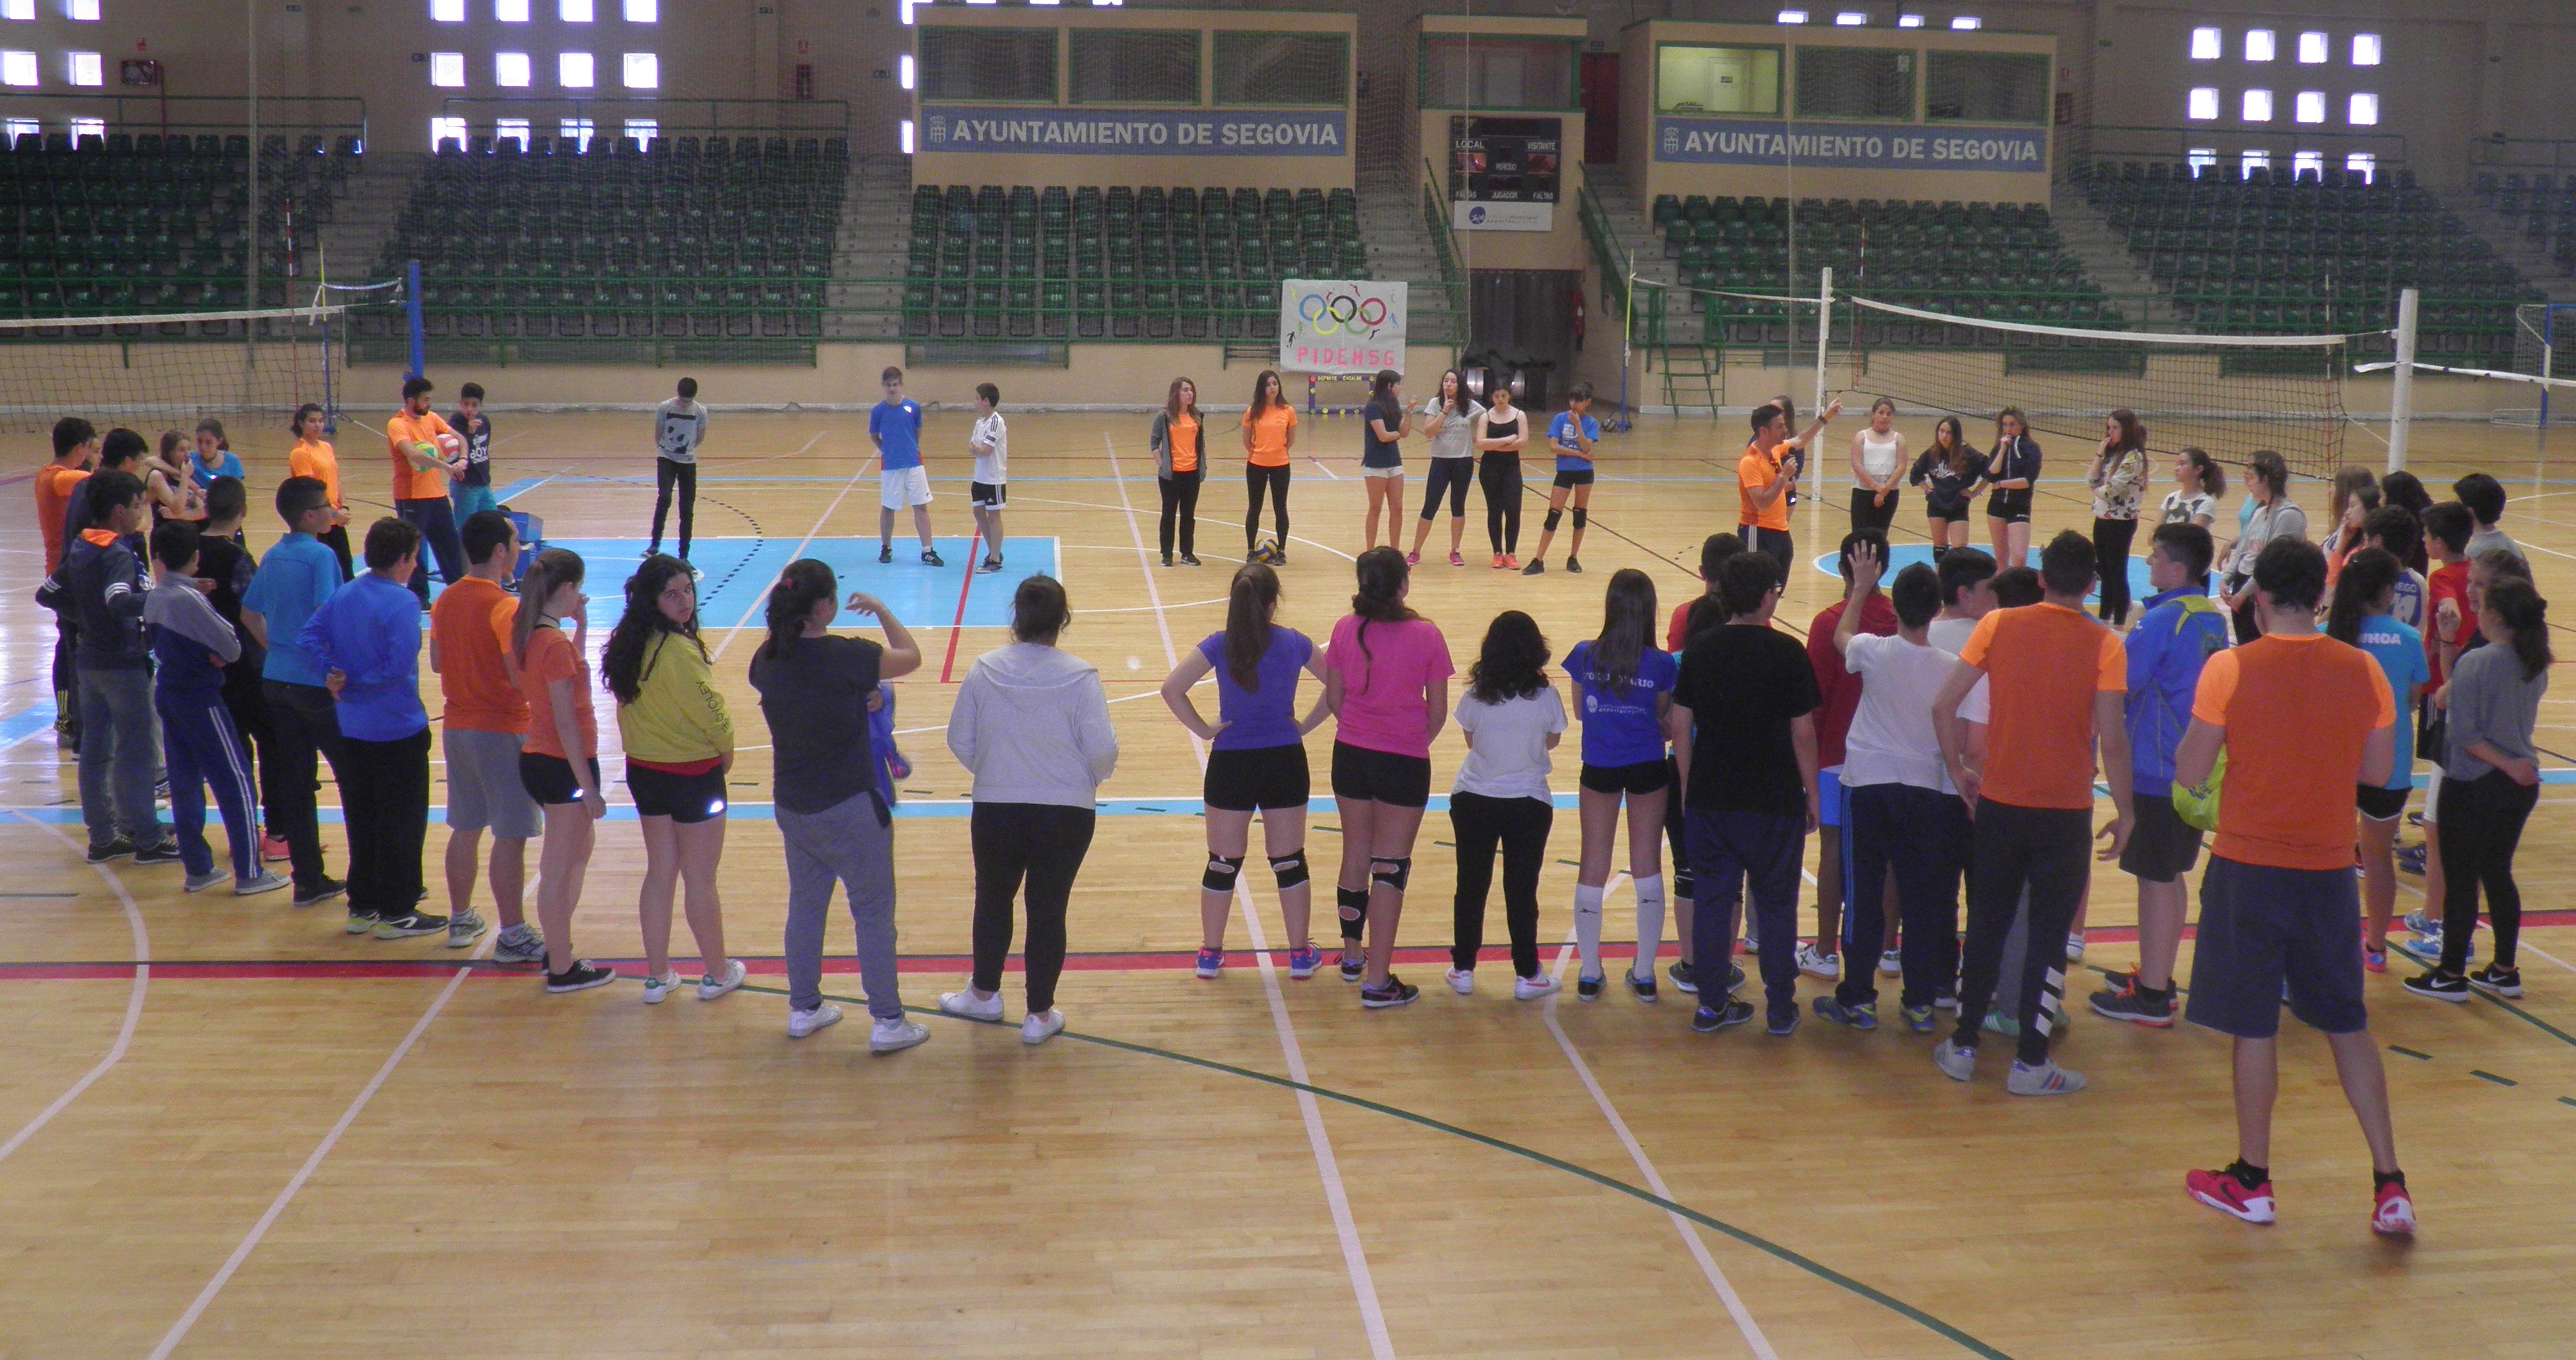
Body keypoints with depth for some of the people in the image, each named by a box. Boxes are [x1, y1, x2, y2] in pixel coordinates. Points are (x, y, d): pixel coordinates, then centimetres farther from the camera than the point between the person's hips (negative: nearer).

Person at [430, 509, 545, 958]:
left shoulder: (445, 600, 6)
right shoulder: (504, 608, -18)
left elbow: (436, 662, 14)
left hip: (457, 727, 8)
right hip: (502, 731, -8)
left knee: (465, 829, 18)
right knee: (510, 836, -2)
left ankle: (460, 920, 29)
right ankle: (512, 936, 1)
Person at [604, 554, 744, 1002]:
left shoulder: (628, 643, 1)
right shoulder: (679, 650, -25)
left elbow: (631, 704, 8)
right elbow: (709, 712, -19)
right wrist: (725, 747, 1)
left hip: (643, 771, 7)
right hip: (693, 775, -7)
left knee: (659, 873, 17)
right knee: (701, 881, 8)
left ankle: (657, 976, 24)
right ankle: (717, 973, 23)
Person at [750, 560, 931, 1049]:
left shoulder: (768, 661, -6)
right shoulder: (845, 658, -23)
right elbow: (911, 656, -8)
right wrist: (881, 610, 4)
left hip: (793, 805, 6)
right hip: (849, 807, -6)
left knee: (805, 906, 20)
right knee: (874, 913, 5)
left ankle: (803, 1009, 31)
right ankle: (887, 1022, 11)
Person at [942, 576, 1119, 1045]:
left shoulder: (985, 671, -7)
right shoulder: (1080, 677, -13)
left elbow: (960, 741, 1)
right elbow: (1102, 751, -15)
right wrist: (1088, 778, 8)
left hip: (996, 811, 2)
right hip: (1066, 813, -2)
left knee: (993, 900, 21)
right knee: (1048, 910, 10)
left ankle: (985, 995, 38)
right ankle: (1040, 1015, 19)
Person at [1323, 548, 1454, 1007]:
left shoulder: (1346, 629, -4)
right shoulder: (1426, 636, -12)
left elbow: (1334, 699, 4)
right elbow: (1438, 711, -5)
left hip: (1351, 756, 4)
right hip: (1405, 762, -4)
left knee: (1355, 857, 19)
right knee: (1390, 867, 2)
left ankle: (1352, 957, 35)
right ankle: (1377, 982, 3)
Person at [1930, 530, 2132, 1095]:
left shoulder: (1998, 625, -2)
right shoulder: (2103, 645, -9)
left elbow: (1943, 705, -6)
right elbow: (2112, 739, -13)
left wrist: (1958, 771, 7)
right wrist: (2125, 812, -2)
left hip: (1998, 804, 2)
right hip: (2065, 813, -2)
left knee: (1985, 926, 15)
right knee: (2049, 937, 7)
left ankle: (1963, 1047, 22)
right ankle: (2030, 1063, 11)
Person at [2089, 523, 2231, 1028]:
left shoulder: (2159, 622, -19)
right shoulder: (2216, 621, 6)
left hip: (2155, 771, -8)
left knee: (2154, 880, -2)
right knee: (2171, 876, 18)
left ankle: (2151, 997, 4)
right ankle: (2158, 977, 28)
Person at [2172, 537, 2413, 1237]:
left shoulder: (2231, 669, -13)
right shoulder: (2362, 671, -3)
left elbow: (2189, 772, -10)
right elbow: (2378, 770, 6)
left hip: (2250, 867, -3)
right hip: (2329, 870, 3)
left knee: (2255, 1027, 7)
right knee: (2349, 1025, 15)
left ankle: (2252, 1180, 18)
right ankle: (2389, 1184, 14)